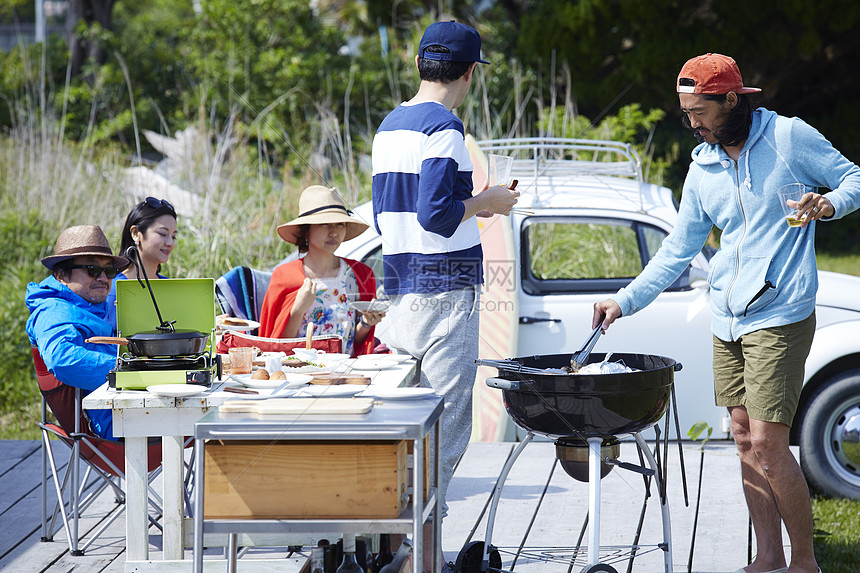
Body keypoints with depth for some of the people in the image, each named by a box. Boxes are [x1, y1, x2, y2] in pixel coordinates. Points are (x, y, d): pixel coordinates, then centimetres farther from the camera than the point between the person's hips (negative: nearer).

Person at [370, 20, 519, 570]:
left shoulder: (390, 127, 16)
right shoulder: (444, 127, -13)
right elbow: (435, 214, -21)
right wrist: (485, 203, -5)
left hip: (402, 291, 9)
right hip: (444, 290, -9)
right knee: (448, 423, -6)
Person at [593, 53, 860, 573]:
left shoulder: (789, 137, -5)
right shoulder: (702, 170, 11)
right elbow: (676, 254, 16)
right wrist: (625, 301, 7)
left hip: (779, 319, -6)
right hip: (727, 320, 6)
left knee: (768, 444, -10)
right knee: (745, 441, 7)